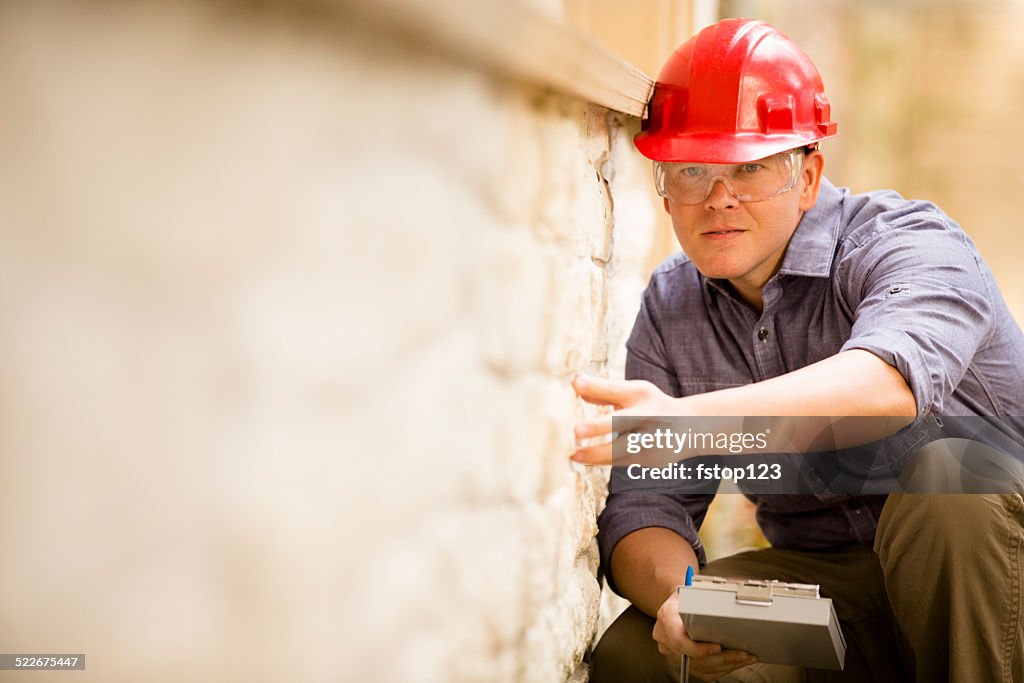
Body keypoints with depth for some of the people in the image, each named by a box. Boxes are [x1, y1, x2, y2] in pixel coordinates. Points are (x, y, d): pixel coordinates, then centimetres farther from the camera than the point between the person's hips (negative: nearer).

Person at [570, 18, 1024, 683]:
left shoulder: (911, 242, -16)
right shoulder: (669, 311, 2)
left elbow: (890, 382, -40)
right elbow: (643, 501, -6)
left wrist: (689, 420, -56)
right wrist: (672, 596, -30)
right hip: (827, 582, 4)